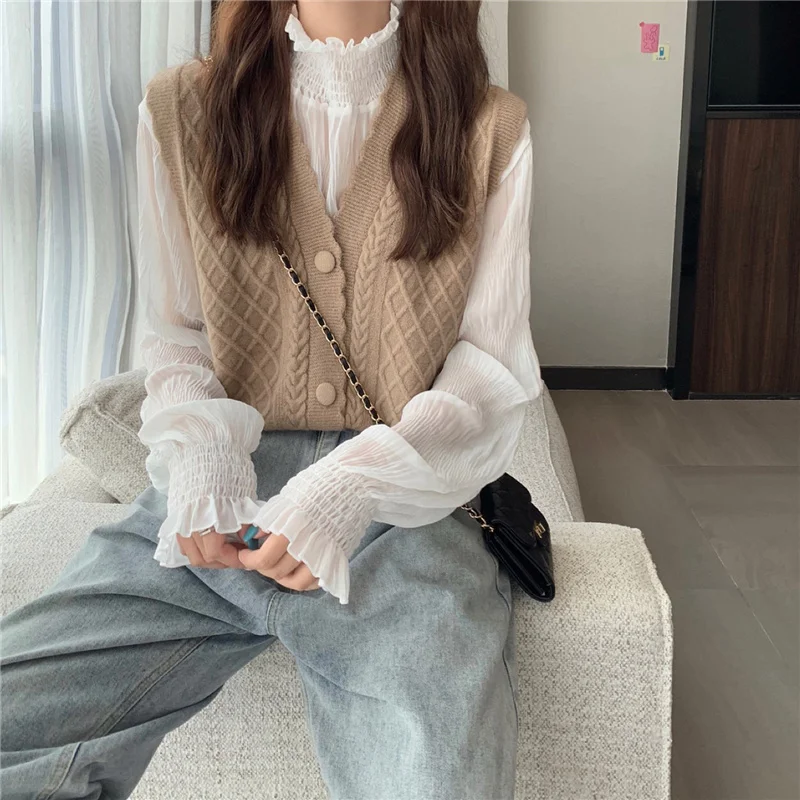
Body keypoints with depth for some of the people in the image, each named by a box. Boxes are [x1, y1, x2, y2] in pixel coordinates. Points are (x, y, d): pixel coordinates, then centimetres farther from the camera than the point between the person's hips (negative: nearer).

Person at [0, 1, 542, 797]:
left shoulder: (490, 128, 5)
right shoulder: (179, 107, 10)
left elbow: (493, 370, 3)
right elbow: (175, 336, 13)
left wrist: (361, 480, -16)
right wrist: (199, 450, -10)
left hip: (406, 504, -1)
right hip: (222, 493, 2)